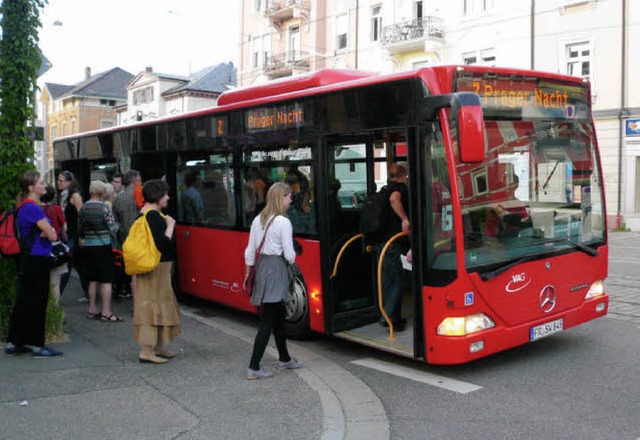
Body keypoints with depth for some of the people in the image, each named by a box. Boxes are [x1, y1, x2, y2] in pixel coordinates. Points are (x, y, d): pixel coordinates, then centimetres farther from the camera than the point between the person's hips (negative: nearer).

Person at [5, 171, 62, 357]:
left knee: (24, 302, 14)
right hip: (37, 261, -10)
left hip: (28, 260, 10)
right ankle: (36, 345, 9)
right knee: (37, 303, -1)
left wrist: (46, 230, -6)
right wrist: (49, 231, 3)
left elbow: (49, 232, 14)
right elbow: (52, 236, -17)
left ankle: (13, 343, 22)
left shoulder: (26, 206, 15)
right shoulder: (33, 208, -17)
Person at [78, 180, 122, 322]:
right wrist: (116, 226, 11)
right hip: (103, 246, -6)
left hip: (88, 247, 6)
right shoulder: (104, 207, -12)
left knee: (93, 280, 14)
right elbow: (113, 229, -10)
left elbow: (79, 231, 11)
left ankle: (92, 310, 20)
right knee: (106, 280, -1)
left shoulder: (83, 208, 5)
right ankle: (106, 312, -1)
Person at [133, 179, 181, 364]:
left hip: (148, 268, 10)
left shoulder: (144, 214, 12)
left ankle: (158, 348, 26)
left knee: (159, 307, 17)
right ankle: (146, 352, -2)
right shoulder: (154, 216, -18)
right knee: (153, 306, -6)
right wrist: (170, 225, -14)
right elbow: (162, 243, -23)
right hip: (157, 269, -10)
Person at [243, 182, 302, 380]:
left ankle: (284, 358, 34)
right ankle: (253, 367, -1)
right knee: (267, 322, -3)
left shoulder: (258, 220, 8)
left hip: (261, 267, 8)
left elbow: (250, 251, 11)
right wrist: (292, 259, 9)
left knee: (279, 316, 20)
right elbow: (289, 255, -13)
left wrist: (248, 272, 20)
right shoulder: (283, 222, -13)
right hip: (276, 269, -8)